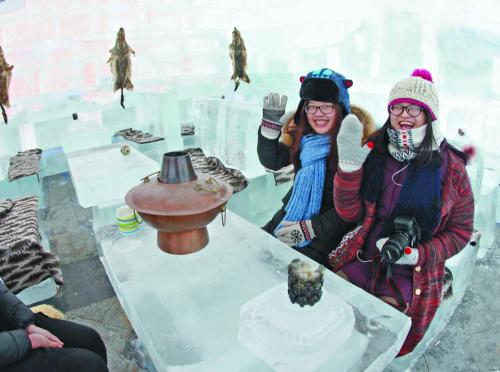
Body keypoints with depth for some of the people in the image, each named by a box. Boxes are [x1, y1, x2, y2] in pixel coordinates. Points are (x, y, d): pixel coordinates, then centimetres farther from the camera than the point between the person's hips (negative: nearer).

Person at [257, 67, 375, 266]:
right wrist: (270, 123, -16)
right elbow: (271, 161, -3)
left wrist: (310, 228, -18)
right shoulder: (301, 133, 0)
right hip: (292, 214, 6)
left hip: (328, 230, -5)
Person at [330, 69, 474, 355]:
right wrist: (349, 165, -20)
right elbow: (349, 212, -5)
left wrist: (417, 254, -15)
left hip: (411, 273, -2)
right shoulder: (374, 152, -2)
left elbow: (460, 231, 2)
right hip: (362, 258, 3)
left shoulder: (450, 167, -7)